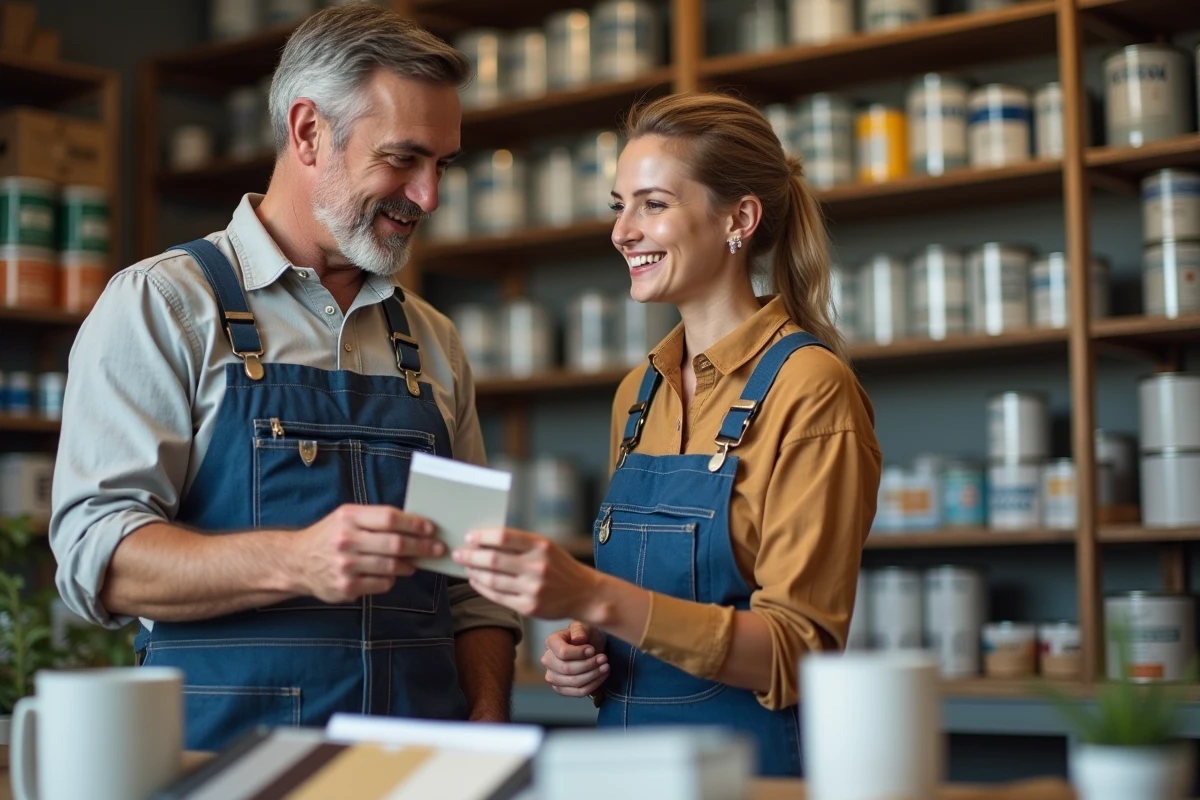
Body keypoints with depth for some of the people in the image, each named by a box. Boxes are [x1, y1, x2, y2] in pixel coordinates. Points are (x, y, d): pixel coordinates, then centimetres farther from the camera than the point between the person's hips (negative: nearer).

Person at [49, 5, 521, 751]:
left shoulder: (434, 343, 18)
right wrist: (297, 561, -23)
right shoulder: (162, 304, 2)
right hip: (228, 754, -5)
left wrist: (487, 729, 1)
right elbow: (96, 553, -8)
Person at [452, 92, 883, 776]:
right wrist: (584, 649, -1)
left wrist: (595, 597, -28)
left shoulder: (809, 387, -11)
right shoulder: (639, 394, 9)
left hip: (755, 766, -5)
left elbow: (799, 654, -17)